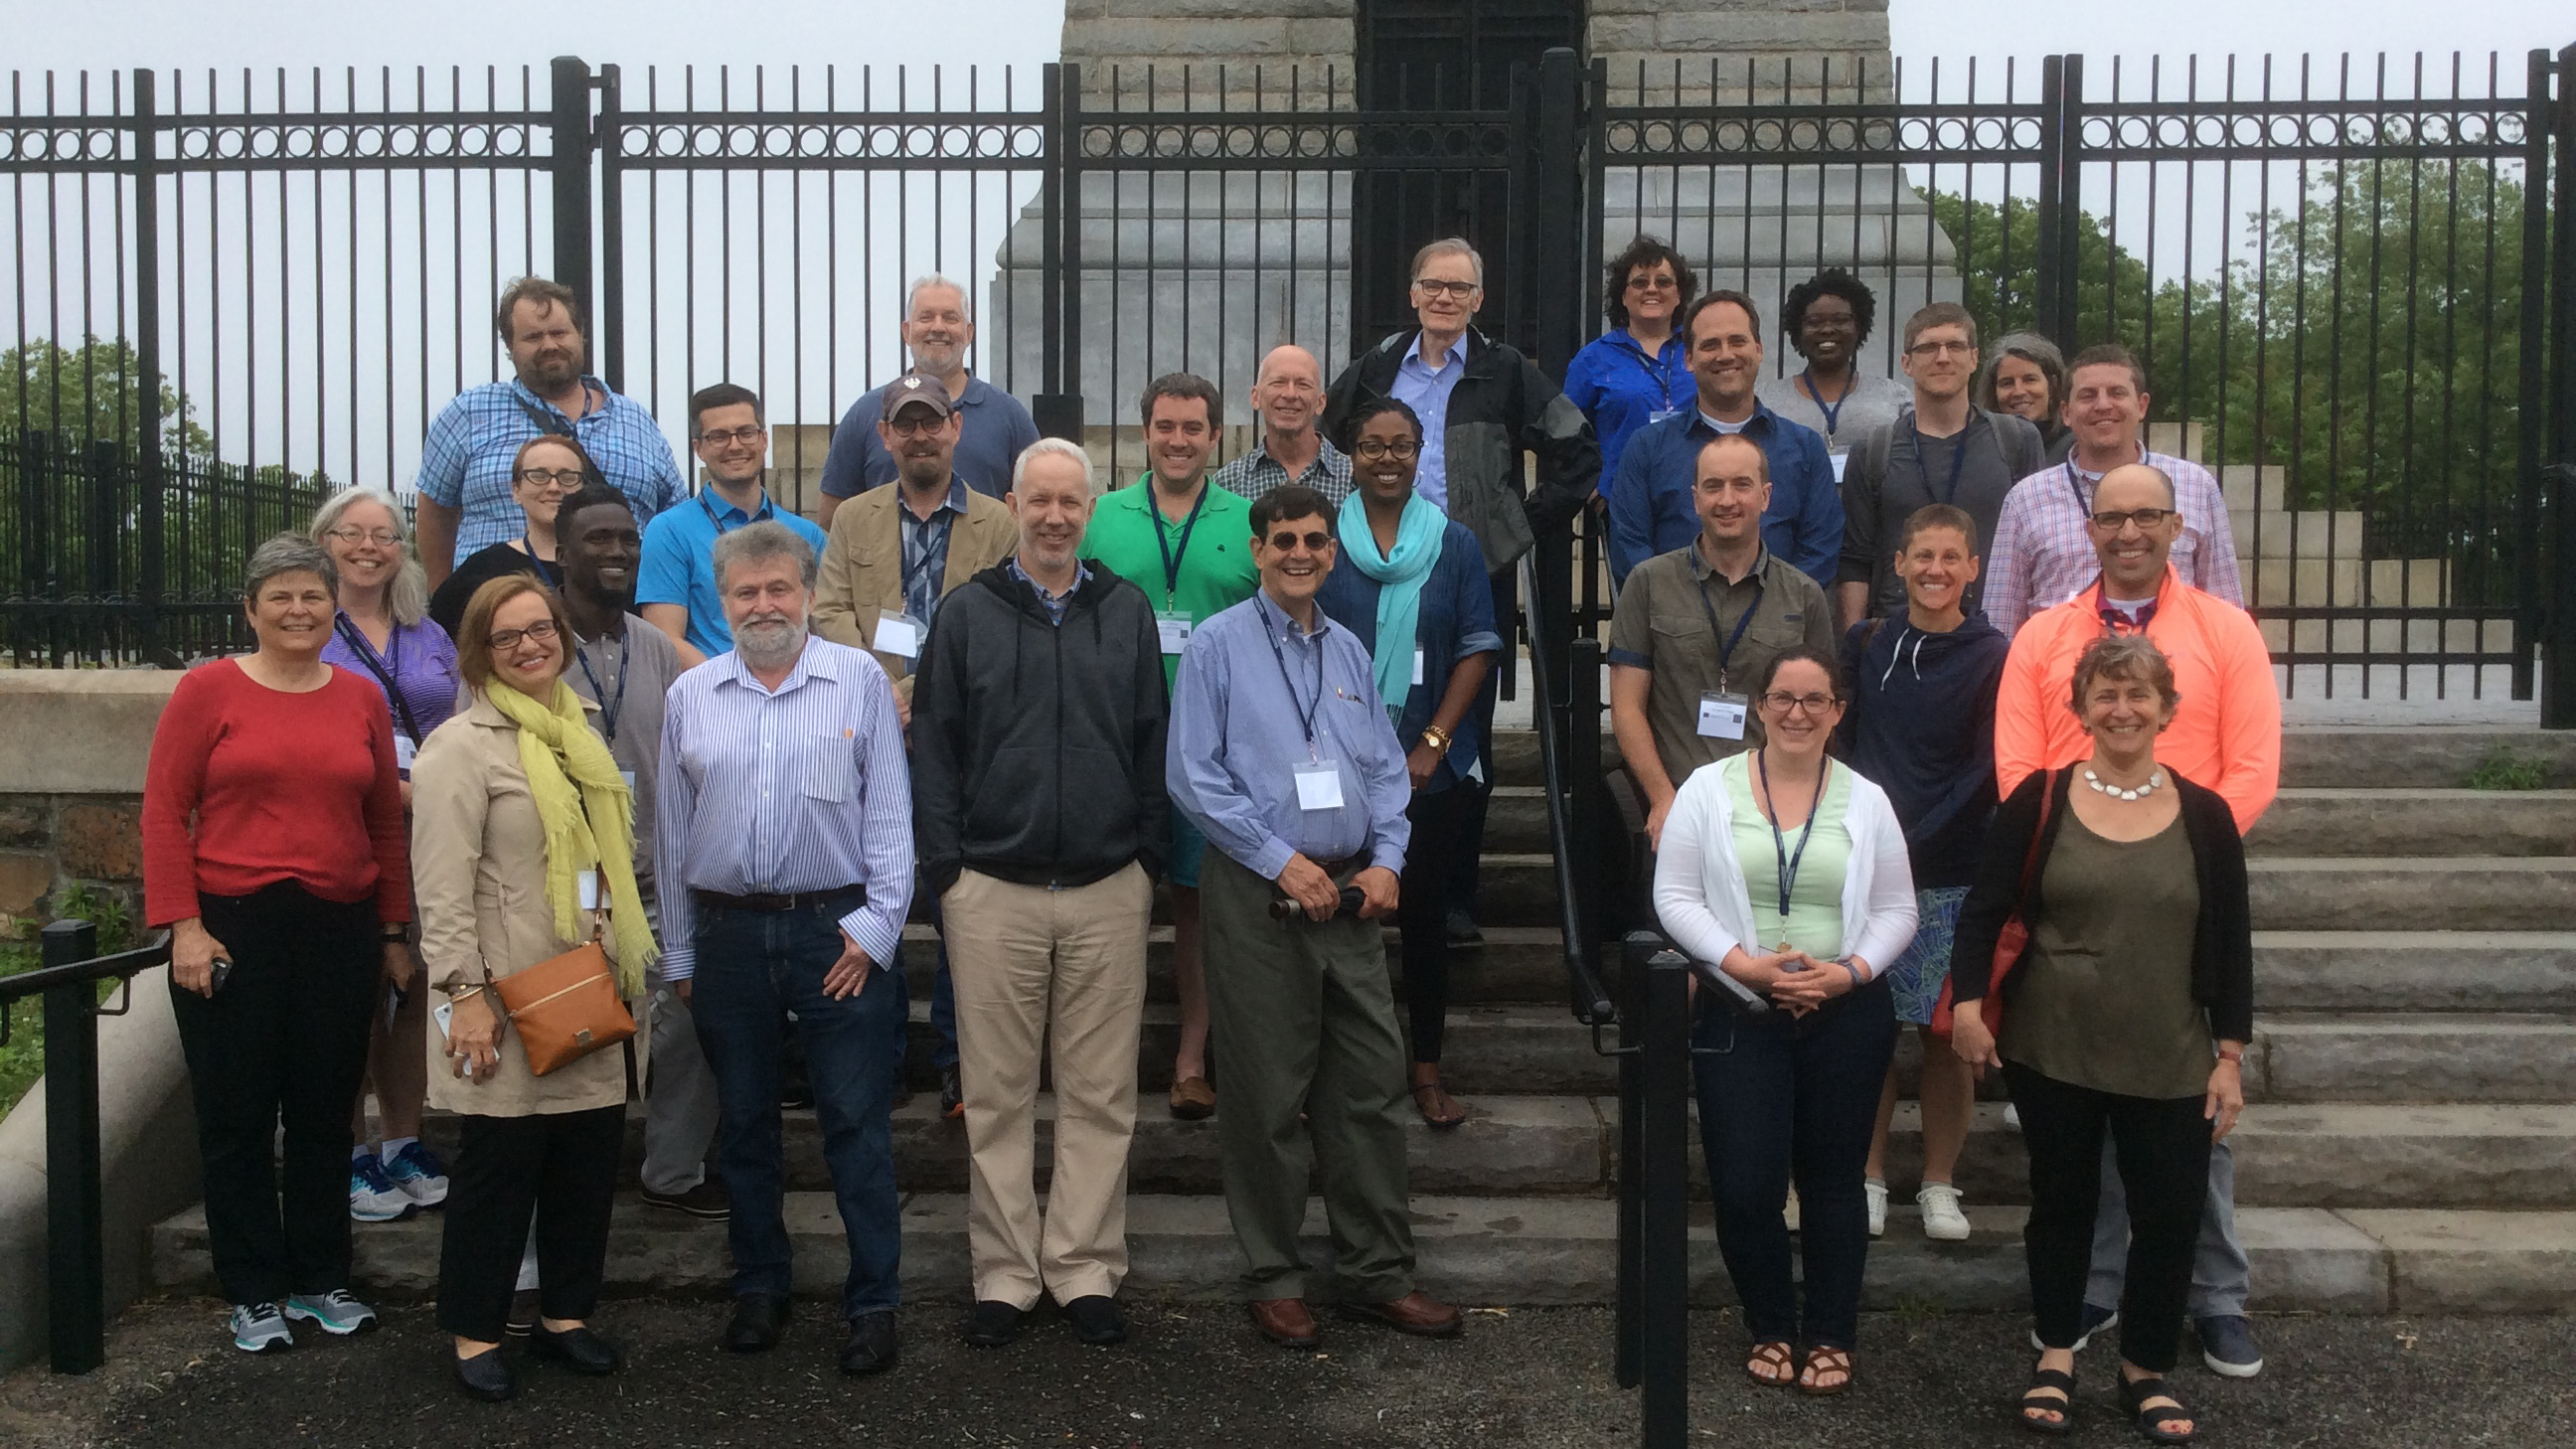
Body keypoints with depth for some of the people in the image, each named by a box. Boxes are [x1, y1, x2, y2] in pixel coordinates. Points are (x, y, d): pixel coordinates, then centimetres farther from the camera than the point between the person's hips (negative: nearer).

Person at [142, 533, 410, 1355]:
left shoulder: (362, 700, 7)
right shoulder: (208, 691, -2)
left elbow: (386, 824, 12)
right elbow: (164, 812, -3)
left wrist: (394, 933, 12)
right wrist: (184, 926, -9)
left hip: (340, 932, 3)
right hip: (232, 932, -3)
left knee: (325, 1113, 10)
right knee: (238, 1116, 6)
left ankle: (320, 1279, 25)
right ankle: (255, 1294, 18)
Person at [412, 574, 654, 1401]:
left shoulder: (583, 733, 14)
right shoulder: (464, 746, -7)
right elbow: (444, 886, -13)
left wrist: (623, 962, 20)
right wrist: (465, 993, -18)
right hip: (509, 996, -6)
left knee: (591, 1154, 9)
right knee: (500, 1162, 1)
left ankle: (565, 1315, 24)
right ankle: (474, 1334, 15)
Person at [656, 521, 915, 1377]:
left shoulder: (859, 680, 1)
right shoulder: (690, 697, 8)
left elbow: (890, 814, 0)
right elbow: (670, 832, 12)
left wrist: (877, 925, -7)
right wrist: (676, 952, 10)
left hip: (836, 929, -3)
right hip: (727, 930, 3)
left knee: (857, 1122, -1)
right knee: (743, 1122, 12)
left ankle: (874, 1301, 8)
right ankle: (759, 1288, 26)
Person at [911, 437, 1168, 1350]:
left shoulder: (1128, 613, 8)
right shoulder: (969, 614, 4)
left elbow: (1153, 747, 10)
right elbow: (934, 749, 4)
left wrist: (1149, 857, 5)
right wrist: (943, 865, -3)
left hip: (1109, 892, 1)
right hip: (992, 890, -1)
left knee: (1101, 1094, 5)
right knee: (998, 1095, 5)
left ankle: (1086, 1270, 16)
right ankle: (1005, 1275, 15)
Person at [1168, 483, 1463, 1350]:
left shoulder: (1350, 651, 14)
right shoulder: (1218, 645, -2)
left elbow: (1387, 771, 15)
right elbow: (1194, 776, -9)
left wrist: (1386, 862, -1)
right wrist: (1283, 862, -13)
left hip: (1350, 897, 5)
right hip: (1257, 896, -5)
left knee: (1371, 1085, 6)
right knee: (1268, 1097, 2)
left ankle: (1377, 1273, 17)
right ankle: (1273, 1279, 15)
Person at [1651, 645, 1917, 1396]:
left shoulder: (1866, 800, 5)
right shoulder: (1710, 789, 0)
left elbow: (1896, 910, 6)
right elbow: (1675, 897, -3)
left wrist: (1848, 972, -11)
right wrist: (1744, 963, -15)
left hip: (1846, 1014, 1)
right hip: (1739, 1015, -1)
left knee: (1833, 1179, 10)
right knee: (1744, 1185, -2)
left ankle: (1831, 1335, 25)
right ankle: (1771, 1326, 21)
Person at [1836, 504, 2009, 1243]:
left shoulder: (1992, 657, -2)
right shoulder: (1865, 644, 8)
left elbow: (1988, 773, -5)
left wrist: (1912, 844, -13)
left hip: (1949, 877, -2)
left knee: (1945, 1033, 3)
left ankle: (1939, 1183, 17)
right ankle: (1869, 1177, 17)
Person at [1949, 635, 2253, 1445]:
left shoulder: (2203, 815, 1)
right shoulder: (2039, 801, -2)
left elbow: (2231, 944, 4)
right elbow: (1983, 910, 0)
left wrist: (2230, 1055, 1)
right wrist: (1967, 999, -12)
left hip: (2167, 1064, 1)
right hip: (2051, 1051, -1)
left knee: (2172, 1213, 3)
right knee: (2061, 1201, 11)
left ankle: (2145, 1370, 24)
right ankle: (2056, 1356, 29)